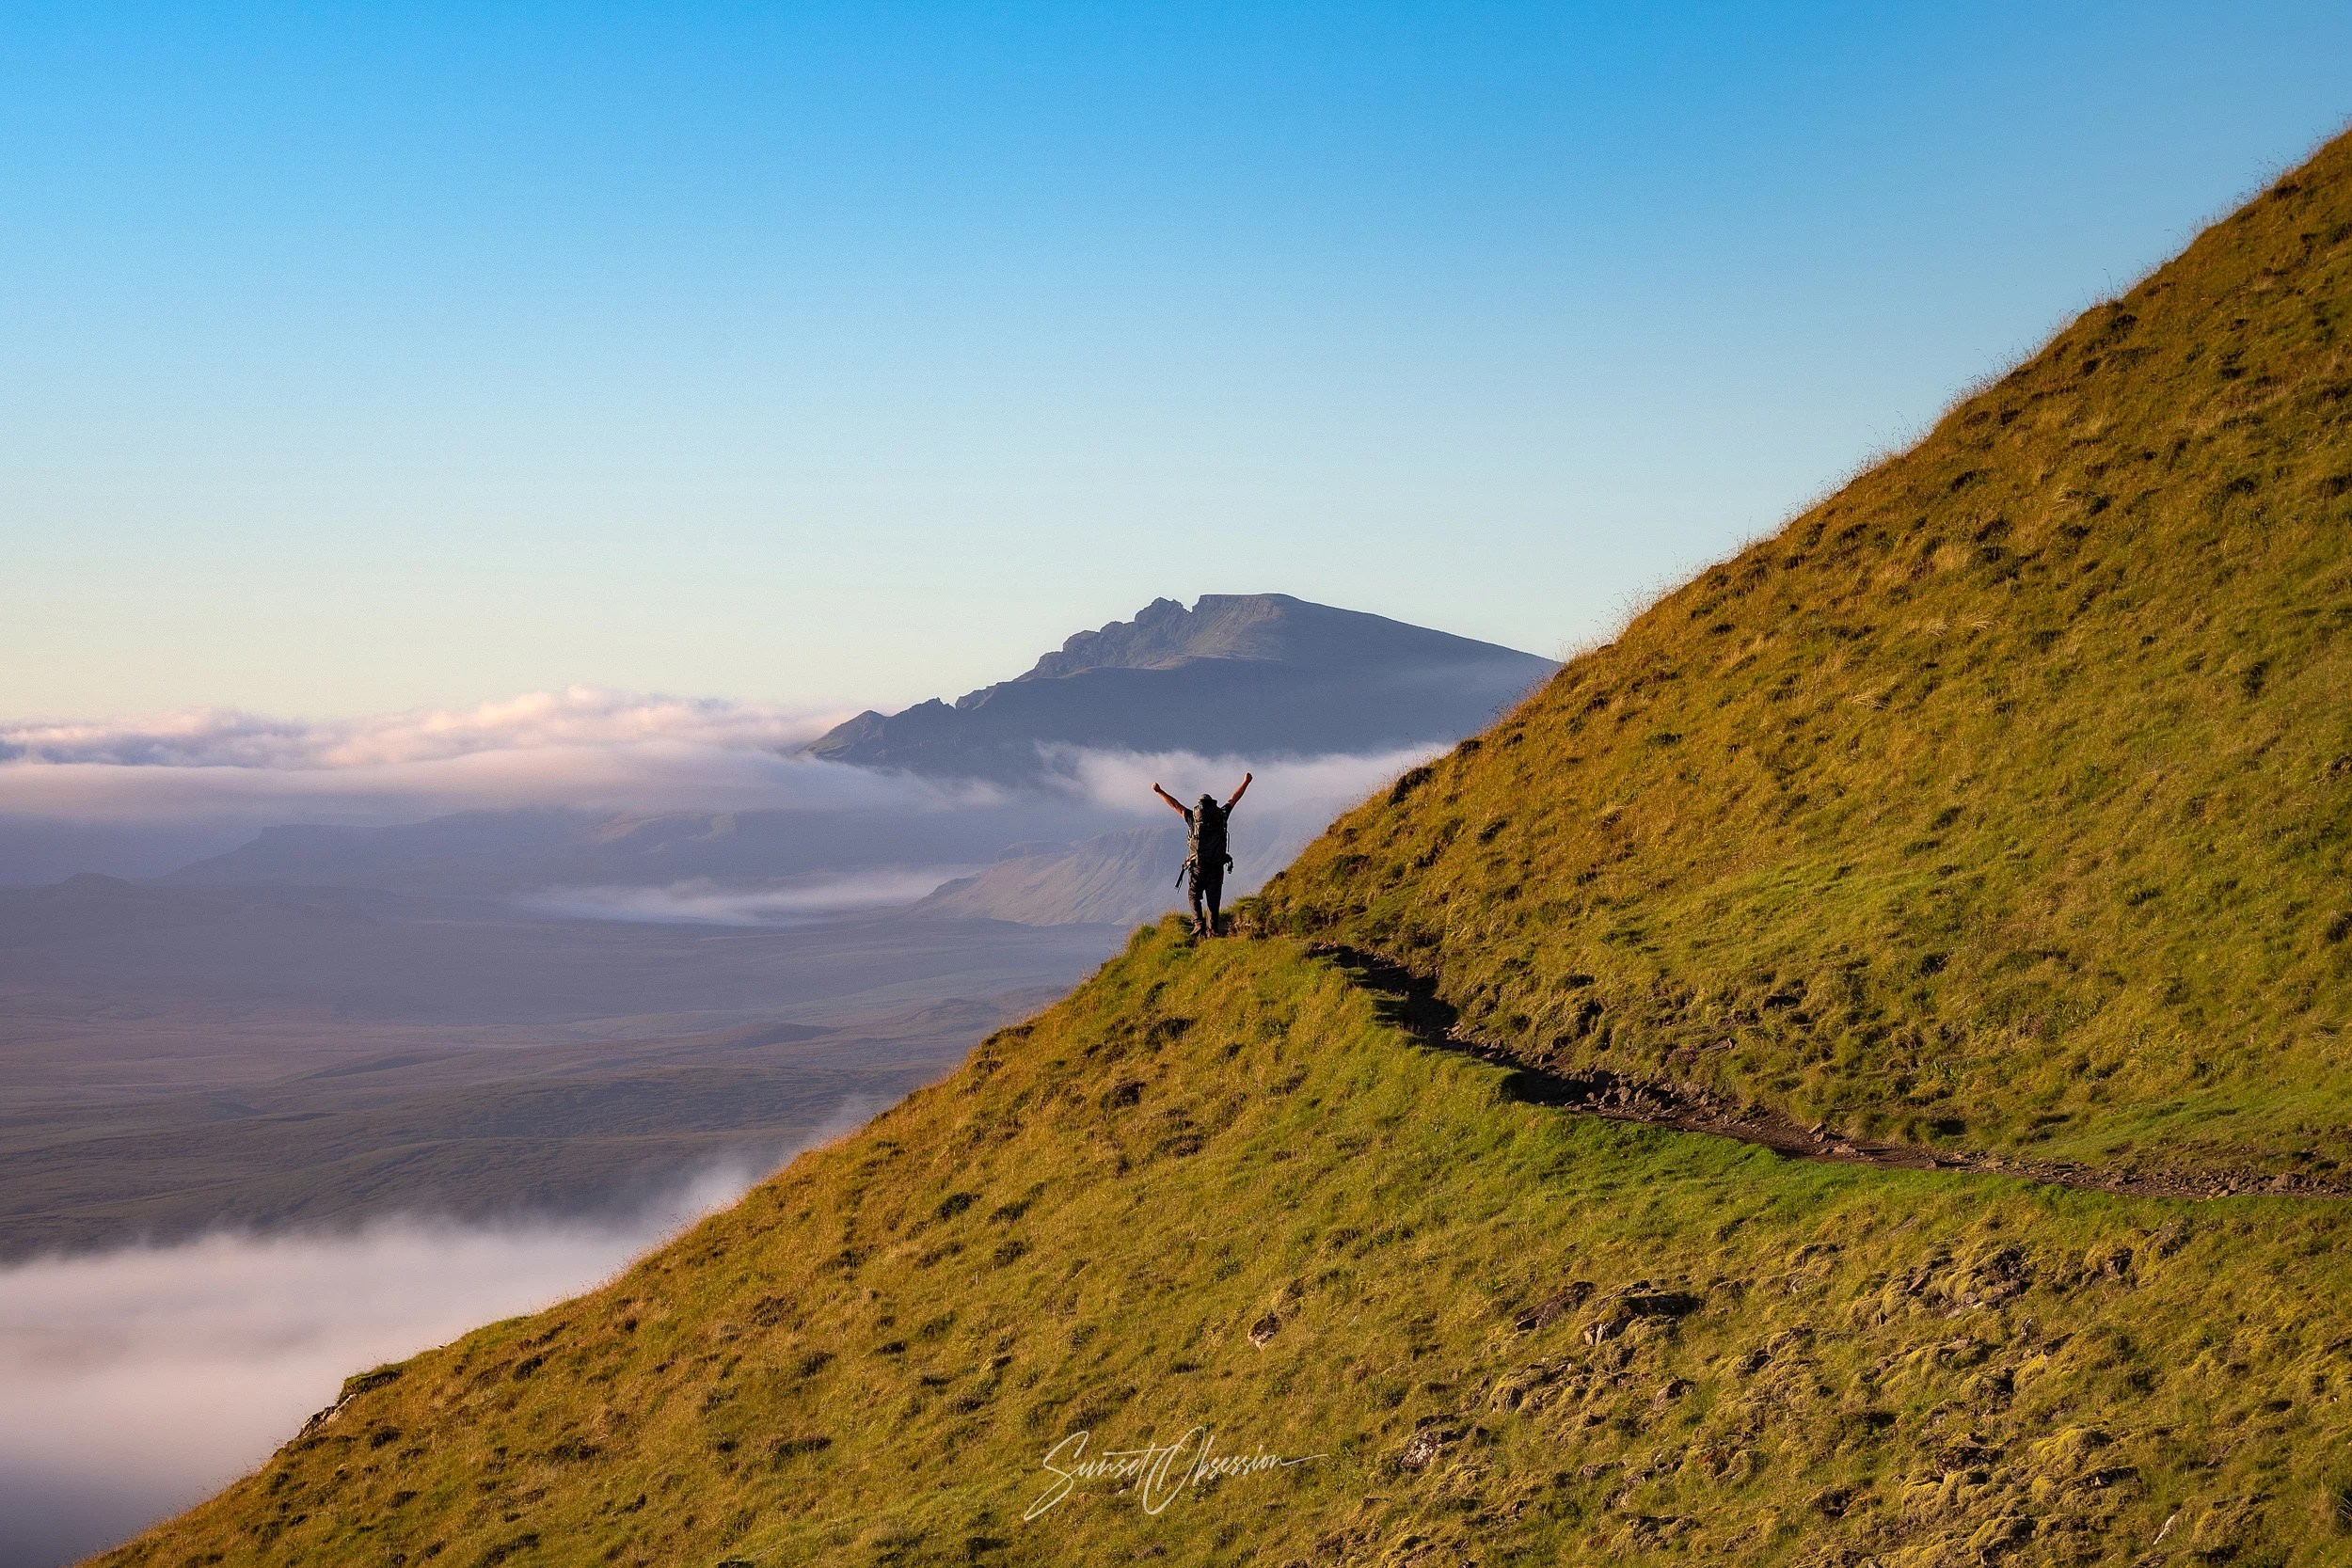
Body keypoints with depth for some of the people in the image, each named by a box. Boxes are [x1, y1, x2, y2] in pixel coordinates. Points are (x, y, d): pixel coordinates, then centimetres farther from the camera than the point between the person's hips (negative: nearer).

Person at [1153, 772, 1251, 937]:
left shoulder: (1193, 818, 1)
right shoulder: (1221, 816, 5)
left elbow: (1175, 804, 11)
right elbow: (1234, 799, 18)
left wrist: (1159, 792, 23)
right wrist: (1246, 782, 32)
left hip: (1197, 866, -1)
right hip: (1216, 867, 1)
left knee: (1194, 897, 9)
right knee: (1213, 900, 5)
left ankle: (1198, 924, -9)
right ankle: (1213, 930, -2)